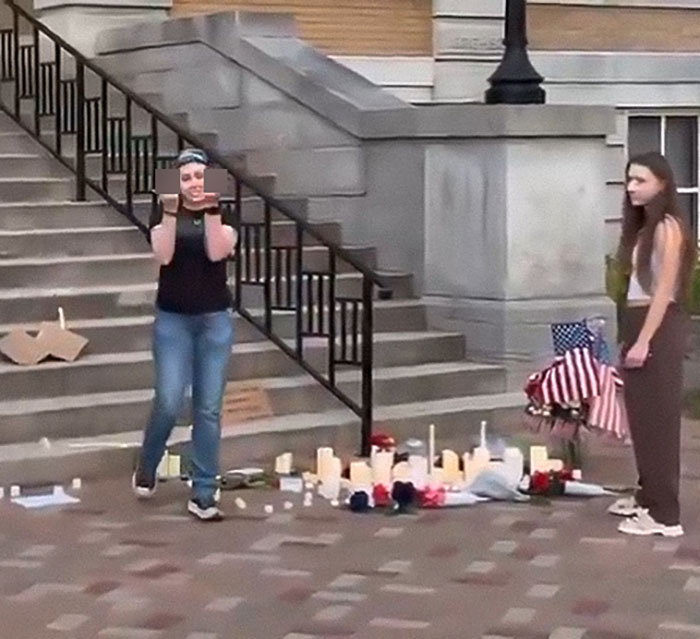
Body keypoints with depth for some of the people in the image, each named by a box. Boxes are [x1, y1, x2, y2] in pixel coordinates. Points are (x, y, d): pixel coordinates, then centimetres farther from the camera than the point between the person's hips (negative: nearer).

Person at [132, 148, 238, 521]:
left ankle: (203, 495, 6)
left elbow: (217, 252, -15)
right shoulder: (163, 213, 1)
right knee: (169, 403, -8)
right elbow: (163, 255, -15)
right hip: (173, 319, -1)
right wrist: (171, 213, -25)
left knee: (208, 409, 0)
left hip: (215, 319, 1)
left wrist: (211, 211, -25)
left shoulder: (224, 213, 2)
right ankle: (146, 468, 22)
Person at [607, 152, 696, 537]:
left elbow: (665, 290, -17)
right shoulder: (644, 227, 15)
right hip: (639, 324, 9)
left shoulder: (667, 228, -12)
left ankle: (665, 514, -3)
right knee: (642, 416, 16)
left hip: (659, 328, -9)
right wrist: (630, 337, 12)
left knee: (658, 418, -6)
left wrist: (643, 341, -20)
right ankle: (648, 496, 29)